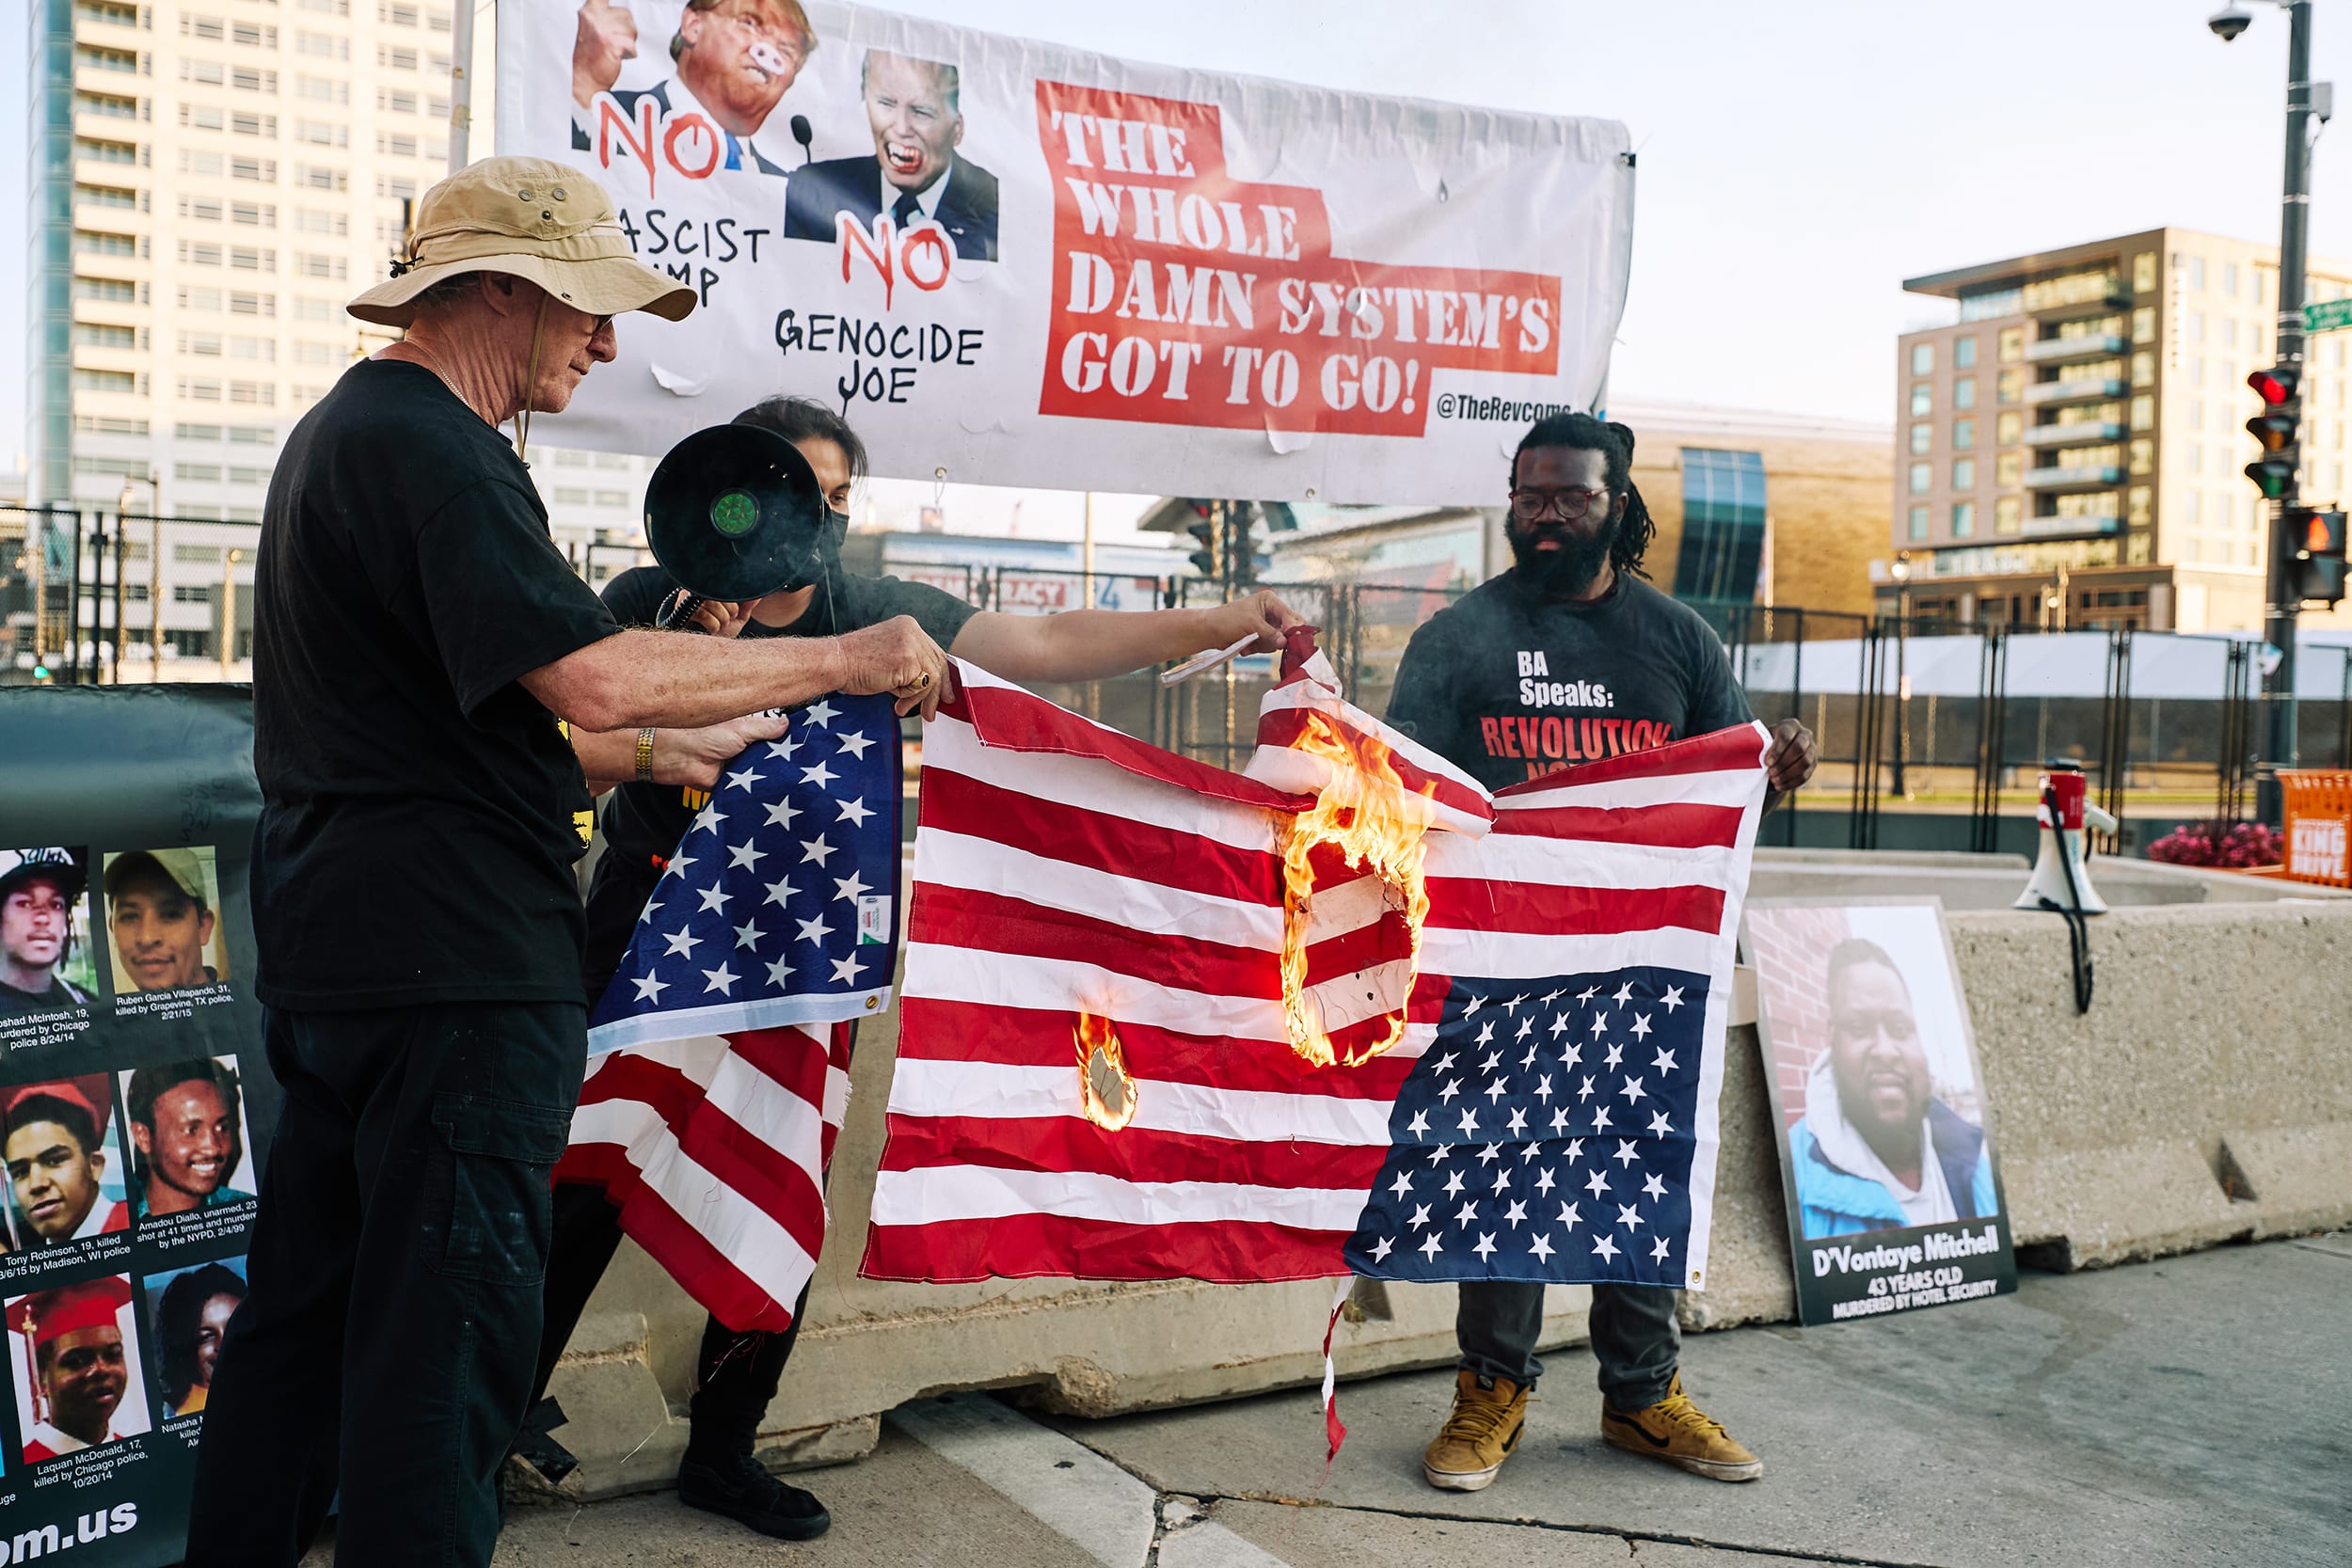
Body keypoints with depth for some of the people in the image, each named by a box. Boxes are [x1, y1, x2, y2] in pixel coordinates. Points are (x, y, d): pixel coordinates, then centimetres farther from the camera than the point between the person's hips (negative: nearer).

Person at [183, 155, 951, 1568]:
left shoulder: (349, 426, 20)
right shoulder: (429, 447, -15)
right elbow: (594, 678, -25)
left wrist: (660, 754, 24)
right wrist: (847, 660, -16)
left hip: (335, 955, 11)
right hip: (455, 971, -11)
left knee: (308, 1302, 19)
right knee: (446, 1330, -4)